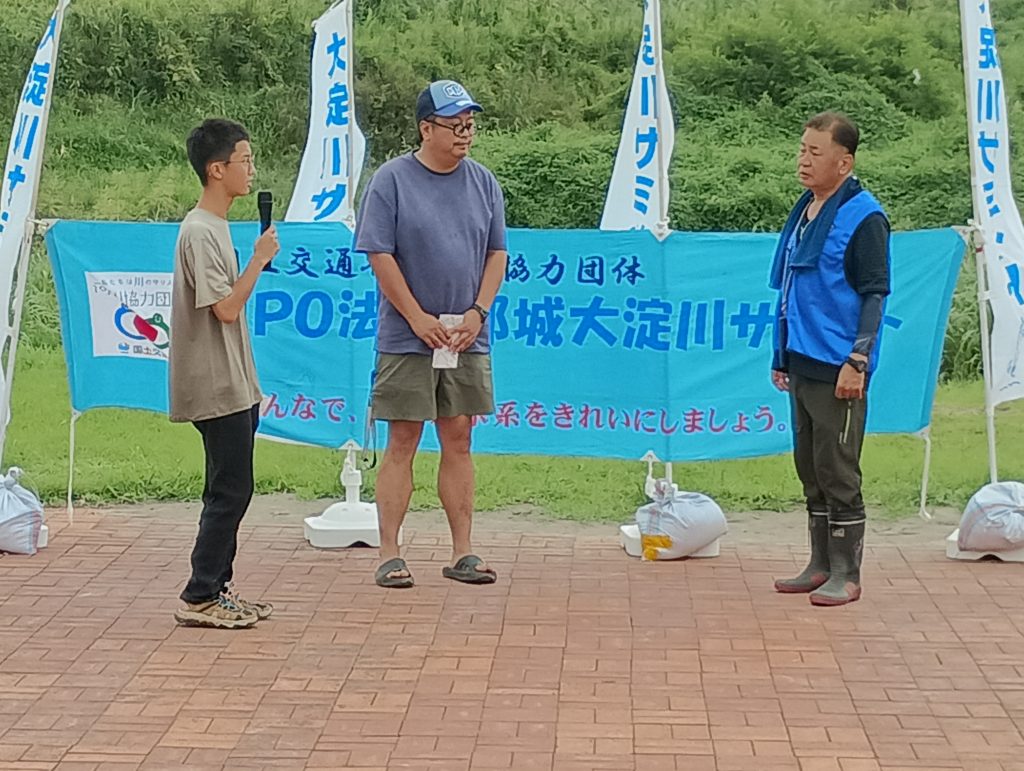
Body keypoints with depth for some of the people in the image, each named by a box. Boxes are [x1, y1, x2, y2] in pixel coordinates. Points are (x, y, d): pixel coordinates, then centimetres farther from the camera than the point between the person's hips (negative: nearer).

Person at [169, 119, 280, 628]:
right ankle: (199, 598, -3)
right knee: (231, 490, -8)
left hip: (233, 387, 10)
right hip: (217, 389, -10)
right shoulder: (199, 232, -16)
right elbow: (227, 307, -22)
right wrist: (260, 259, -13)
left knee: (229, 490, 12)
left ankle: (217, 588, 19)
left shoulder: (215, 228, 15)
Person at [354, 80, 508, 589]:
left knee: (458, 440, 8)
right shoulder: (392, 180, -5)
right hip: (407, 338, -4)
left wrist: (477, 312, -4)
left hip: (468, 339, 4)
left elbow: (497, 253, 10)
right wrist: (419, 318, -12)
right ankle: (389, 555, 3)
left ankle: (462, 552, 13)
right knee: (402, 442, -1)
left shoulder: (484, 183, 9)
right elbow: (380, 256, -9)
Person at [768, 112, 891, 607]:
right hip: (802, 365, 8)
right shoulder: (804, 212, 14)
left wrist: (857, 361, -19)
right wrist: (782, 357, 19)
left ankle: (846, 575, 6)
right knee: (810, 469, 14)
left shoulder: (863, 216, -10)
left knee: (837, 473, -2)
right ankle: (821, 566, 23)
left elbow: (875, 294, -12)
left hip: (837, 370, -8)